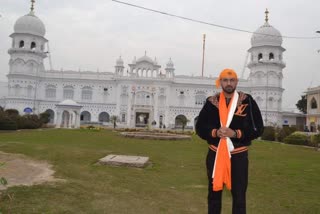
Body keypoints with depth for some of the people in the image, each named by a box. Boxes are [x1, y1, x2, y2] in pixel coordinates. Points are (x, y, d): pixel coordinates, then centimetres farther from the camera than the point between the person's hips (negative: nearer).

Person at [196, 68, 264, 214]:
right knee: (214, 193, 15)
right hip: (215, 154, 2)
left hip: (238, 155, -2)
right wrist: (214, 132, -16)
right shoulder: (211, 102, 1)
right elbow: (200, 127, 3)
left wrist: (236, 133, -18)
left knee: (239, 196, 7)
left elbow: (258, 128, -5)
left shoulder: (247, 101, -4)